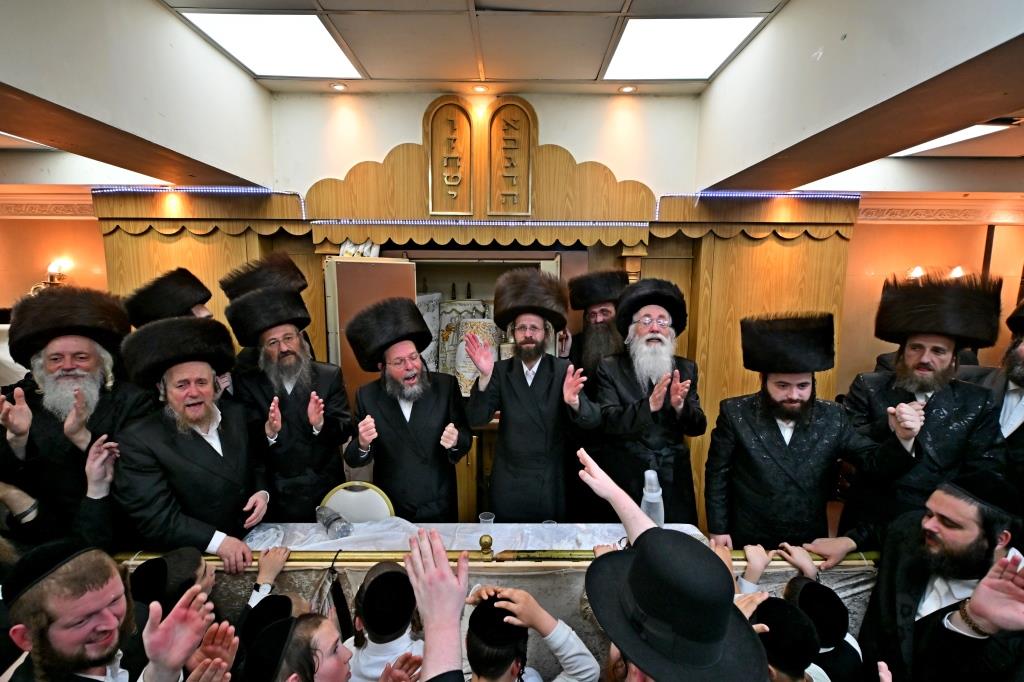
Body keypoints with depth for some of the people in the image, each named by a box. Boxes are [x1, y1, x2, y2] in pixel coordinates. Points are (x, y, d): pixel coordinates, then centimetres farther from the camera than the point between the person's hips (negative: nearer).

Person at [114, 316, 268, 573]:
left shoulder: (237, 414, 4)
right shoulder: (139, 441, -8)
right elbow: (156, 518, -13)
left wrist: (262, 492, -4)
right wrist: (218, 541, -23)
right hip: (192, 561, -3)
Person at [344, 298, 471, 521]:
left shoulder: (446, 385, -11)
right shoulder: (367, 395, -8)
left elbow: (466, 437, -5)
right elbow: (353, 460, -5)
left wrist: (455, 441, -27)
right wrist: (363, 444, -27)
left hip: (440, 509, 0)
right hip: (390, 513, 1)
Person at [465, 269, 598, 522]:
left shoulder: (563, 370, -8)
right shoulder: (501, 371, -4)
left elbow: (593, 421, -16)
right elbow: (476, 419, -13)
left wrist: (573, 401, -38)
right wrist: (485, 377, -29)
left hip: (551, 485, -1)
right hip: (508, 485, 1)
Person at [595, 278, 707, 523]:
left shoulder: (686, 369, 4)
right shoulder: (610, 368, -5)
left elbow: (698, 427, 0)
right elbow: (608, 423, -14)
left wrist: (680, 406, -21)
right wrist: (649, 405, -29)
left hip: (674, 482, 3)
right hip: (627, 482, -2)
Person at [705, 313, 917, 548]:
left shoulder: (831, 417, -6)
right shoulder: (736, 414, -14)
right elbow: (717, 473, -7)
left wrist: (901, 437, -27)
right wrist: (717, 529, -6)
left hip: (810, 543, 3)